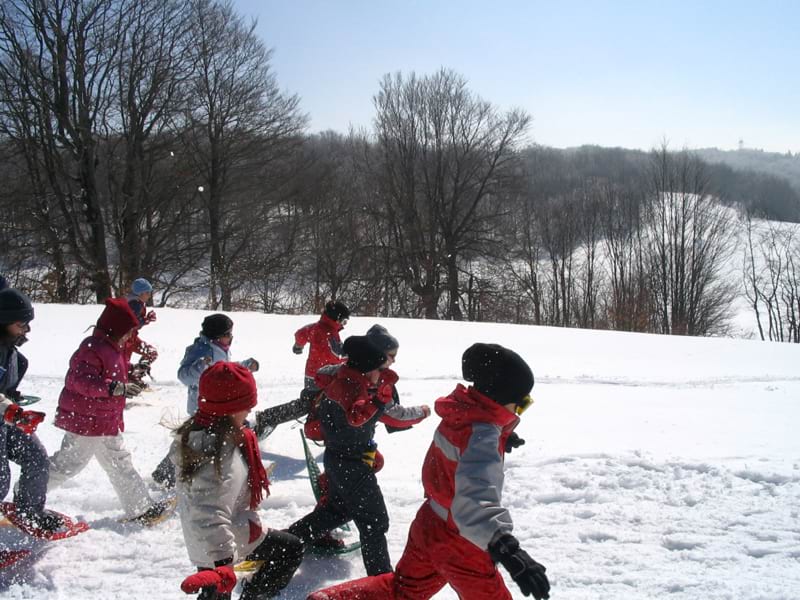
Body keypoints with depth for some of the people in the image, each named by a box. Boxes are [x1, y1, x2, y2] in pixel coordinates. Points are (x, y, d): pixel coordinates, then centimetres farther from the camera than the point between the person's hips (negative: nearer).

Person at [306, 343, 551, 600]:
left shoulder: (462, 411, -5)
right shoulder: (483, 434, -31)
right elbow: (475, 495, -49)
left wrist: (500, 441, 20)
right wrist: (507, 548, -61)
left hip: (430, 523, 8)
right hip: (457, 542, -8)